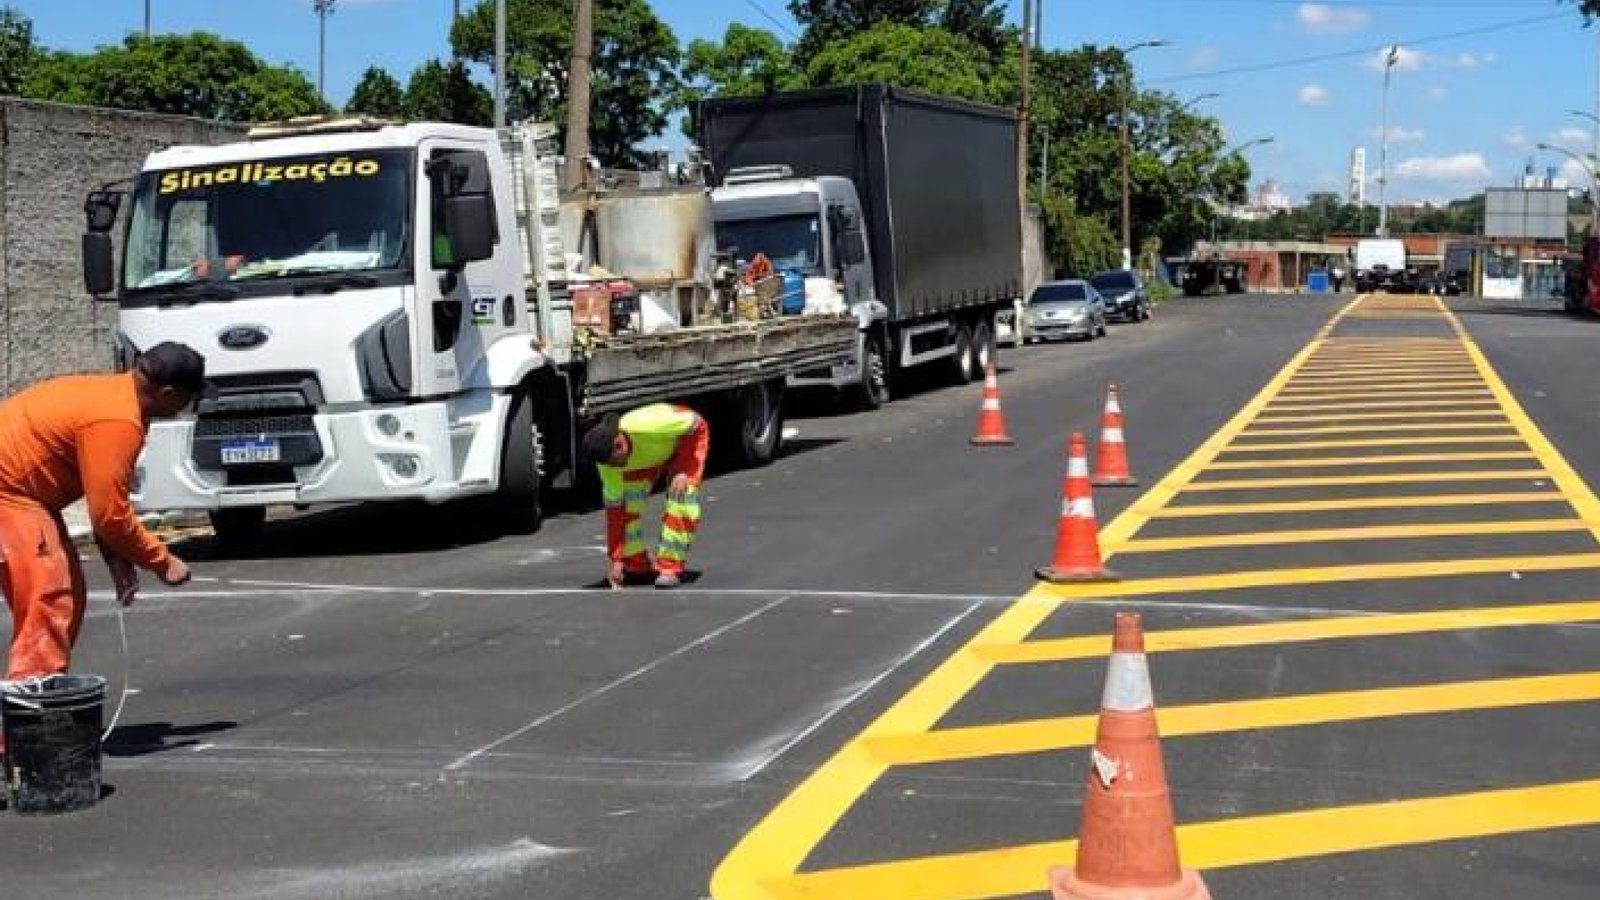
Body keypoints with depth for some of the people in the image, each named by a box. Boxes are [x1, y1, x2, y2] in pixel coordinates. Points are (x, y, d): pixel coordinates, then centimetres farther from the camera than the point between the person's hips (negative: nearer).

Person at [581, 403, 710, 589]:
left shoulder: (648, 425, -44)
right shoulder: (607, 456, -26)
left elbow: (695, 424, -27)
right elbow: (614, 507, -20)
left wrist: (683, 471, -31)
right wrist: (616, 559, -20)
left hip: (686, 436, -4)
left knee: (681, 497, -23)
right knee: (628, 502, -11)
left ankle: (671, 568, -16)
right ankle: (636, 566, 5)